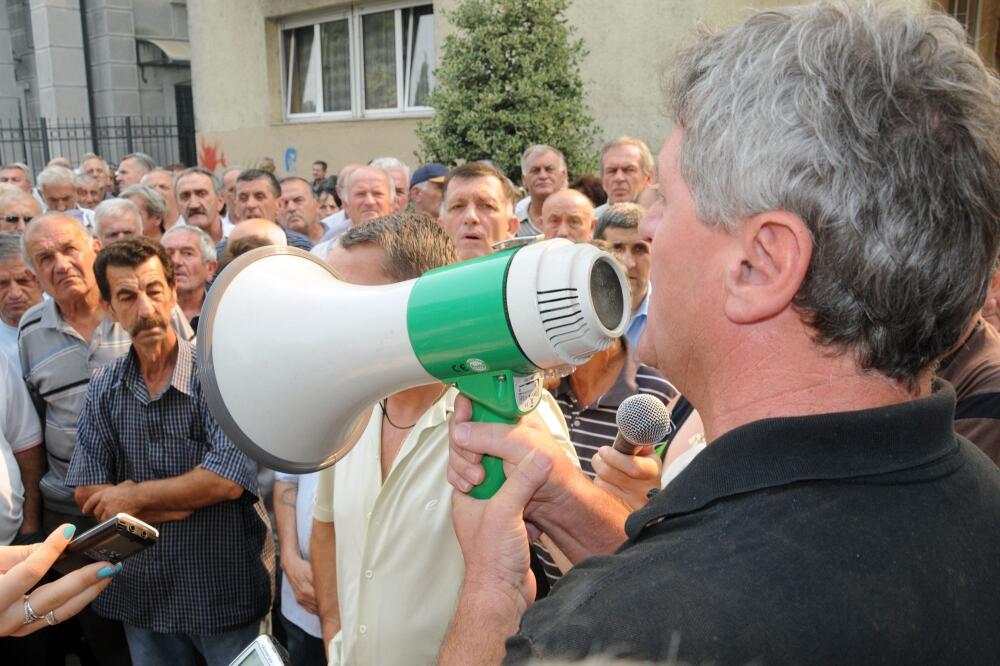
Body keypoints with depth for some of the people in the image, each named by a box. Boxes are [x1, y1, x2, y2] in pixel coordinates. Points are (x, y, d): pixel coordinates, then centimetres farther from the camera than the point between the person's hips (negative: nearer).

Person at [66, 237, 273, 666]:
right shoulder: (103, 389, 1)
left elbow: (228, 478, -24)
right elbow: (87, 496, -4)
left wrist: (135, 495, -13)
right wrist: (185, 503, -17)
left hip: (224, 589, -4)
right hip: (143, 594, 4)